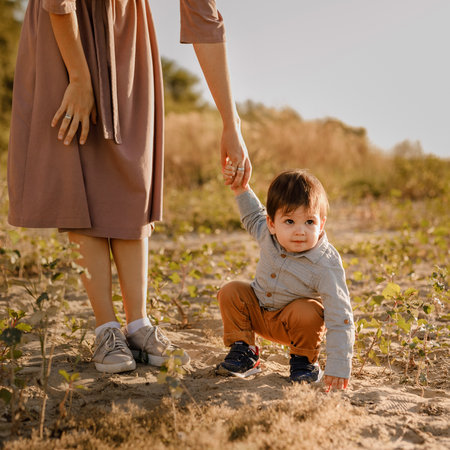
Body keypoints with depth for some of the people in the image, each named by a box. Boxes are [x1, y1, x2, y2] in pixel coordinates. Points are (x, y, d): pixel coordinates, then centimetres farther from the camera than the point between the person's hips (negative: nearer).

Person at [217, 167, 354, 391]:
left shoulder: (326, 267, -34)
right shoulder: (268, 234, -20)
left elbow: (340, 321, -33)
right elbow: (253, 216, 9)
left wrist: (338, 368, -38)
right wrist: (240, 188, -3)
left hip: (291, 321, -4)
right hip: (258, 311, 5)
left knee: (307, 313, -34)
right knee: (230, 292, -15)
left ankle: (303, 360, -4)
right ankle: (243, 352, 1)